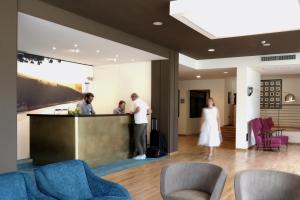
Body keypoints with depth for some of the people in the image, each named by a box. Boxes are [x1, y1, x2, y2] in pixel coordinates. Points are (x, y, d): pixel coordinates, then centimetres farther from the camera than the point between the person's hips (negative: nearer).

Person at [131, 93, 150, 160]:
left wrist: (133, 112, -8)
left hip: (139, 122, -8)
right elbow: (149, 111, 17)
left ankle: (141, 154, -1)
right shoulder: (143, 102, 18)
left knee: (137, 139, 0)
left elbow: (138, 109, -25)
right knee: (143, 138, 11)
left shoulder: (135, 102, -6)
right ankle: (143, 154, 13)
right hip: (145, 122, 8)